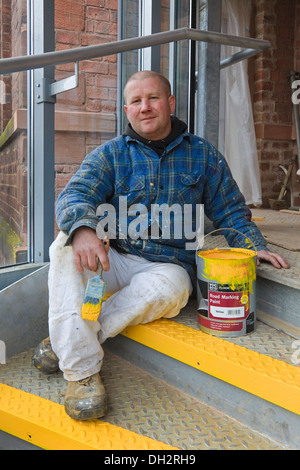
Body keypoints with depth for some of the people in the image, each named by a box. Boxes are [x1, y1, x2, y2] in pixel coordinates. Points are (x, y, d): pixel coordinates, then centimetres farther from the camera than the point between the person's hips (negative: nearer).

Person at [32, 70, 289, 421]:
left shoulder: (203, 156, 10)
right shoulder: (110, 154, 7)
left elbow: (231, 212, 14)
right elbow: (74, 196, -8)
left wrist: (254, 247, -6)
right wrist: (82, 229, -33)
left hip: (169, 266, -1)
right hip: (114, 260, 2)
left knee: (166, 288, -36)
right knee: (66, 248, -28)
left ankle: (64, 343, -20)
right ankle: (81, 371, -28)